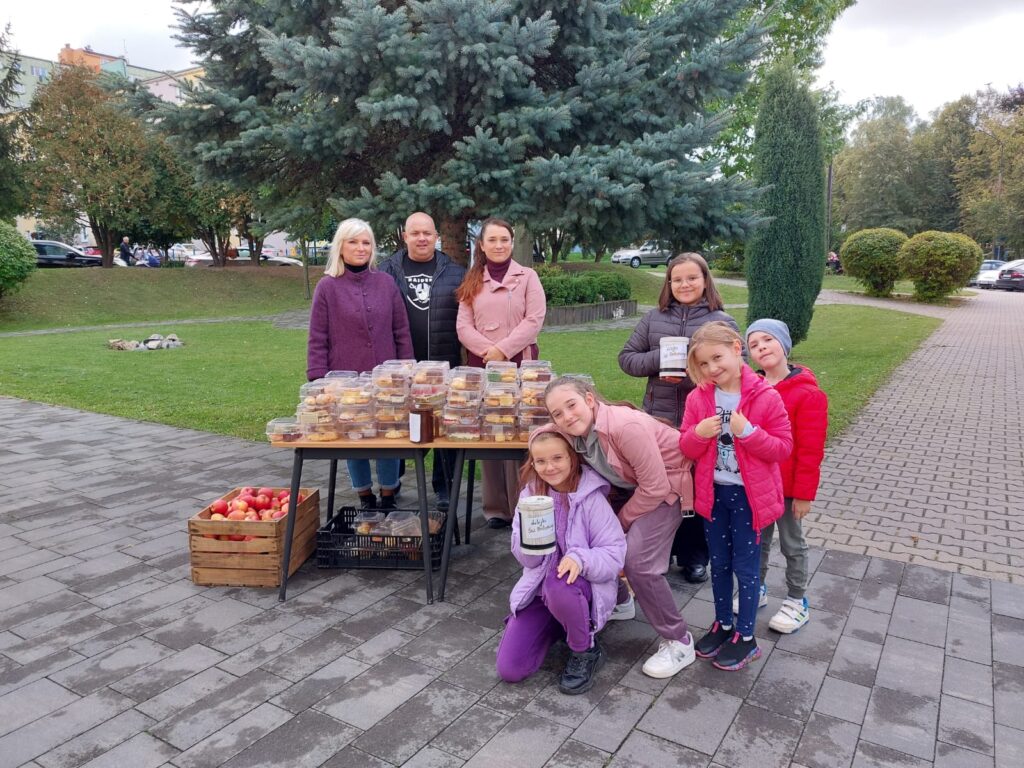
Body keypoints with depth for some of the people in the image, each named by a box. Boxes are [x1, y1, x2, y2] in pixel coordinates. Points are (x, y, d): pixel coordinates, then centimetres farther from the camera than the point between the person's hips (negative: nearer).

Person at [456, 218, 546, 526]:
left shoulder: (527, 276, 6)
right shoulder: (472, 282, 13)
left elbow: (534, 320, -5)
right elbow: (463, 325, 4)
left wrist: (503, 350, -13)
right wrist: (487, 351, -12)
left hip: (519, 365, -3)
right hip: (482, 367, 3)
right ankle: (496, 507, 14)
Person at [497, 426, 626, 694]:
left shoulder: (591, 497, -16)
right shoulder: (531, 494, -3)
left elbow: (616, 554, -17)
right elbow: (526, 559, -4)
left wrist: (581, 558, -37)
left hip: (583, 585, -4)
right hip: (539, 586, 4)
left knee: (559, 586, -40)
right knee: (510, 669, -6)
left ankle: (586, 652, -9)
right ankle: (557, 626, 22)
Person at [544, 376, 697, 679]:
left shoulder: (626, 426, -35)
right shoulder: (573, 432, -14)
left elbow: (655, 487, -28)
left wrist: (622, 521, -14)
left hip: (665, 485, -7)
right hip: (628, 484, 8)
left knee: (638, 561, -17)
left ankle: (679, 642, 2)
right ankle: (619, 603, 32)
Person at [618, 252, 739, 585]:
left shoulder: (723, 322, 0)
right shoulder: (653, 319, 7)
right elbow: (627, 358, 6)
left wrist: (692, 377, -21)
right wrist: (659, 359, -13)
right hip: (658, 420, 2)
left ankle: (694, 557, 28)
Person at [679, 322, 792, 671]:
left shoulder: (765, 397, -14)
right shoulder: (697, 398, -3)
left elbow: (783, 447, -12)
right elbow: (687, 449, 1)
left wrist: (747, 432, -26)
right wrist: (698, 433, -21)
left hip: (748, 494, -4)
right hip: (713, 492, 4)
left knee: (745, 566, 8)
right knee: (719, 564, 17)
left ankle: (746, 636, 24)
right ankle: (723, 625, 36)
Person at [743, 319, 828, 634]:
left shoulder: (807, 393, -17)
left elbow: (810, 449, -15)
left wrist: (804, 493, -14)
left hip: (787, 488, -4)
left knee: (792, 544, 13)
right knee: (757, 540, 20)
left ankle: (797, 602, 31)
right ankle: (756, 590, 39)